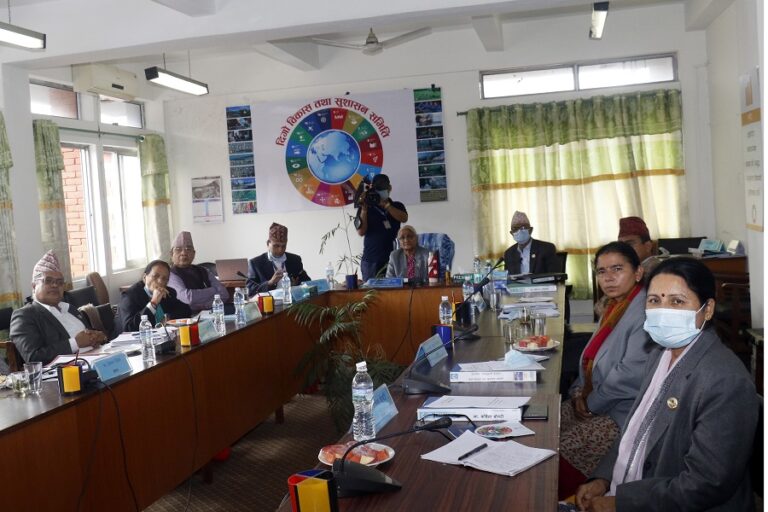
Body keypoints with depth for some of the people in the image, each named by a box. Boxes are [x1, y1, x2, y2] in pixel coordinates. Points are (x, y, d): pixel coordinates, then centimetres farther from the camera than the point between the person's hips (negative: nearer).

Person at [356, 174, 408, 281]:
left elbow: (404, 218, -7)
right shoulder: (366, 209, 9)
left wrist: (385, 204, -12)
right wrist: (364, 209, -8)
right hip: (371, 260, 0)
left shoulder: (397, 206, 14)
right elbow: (361, 232, -1)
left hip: (393, 258, 0)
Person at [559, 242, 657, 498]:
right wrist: (581, 391, 1)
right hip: (596, 401, 9)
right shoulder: (616, 306, 10)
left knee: (562, 450, -18)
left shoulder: (645, 313, -20)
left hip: (626, 413, -9)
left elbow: (632, 373, -26)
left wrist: (592, 402, -14)